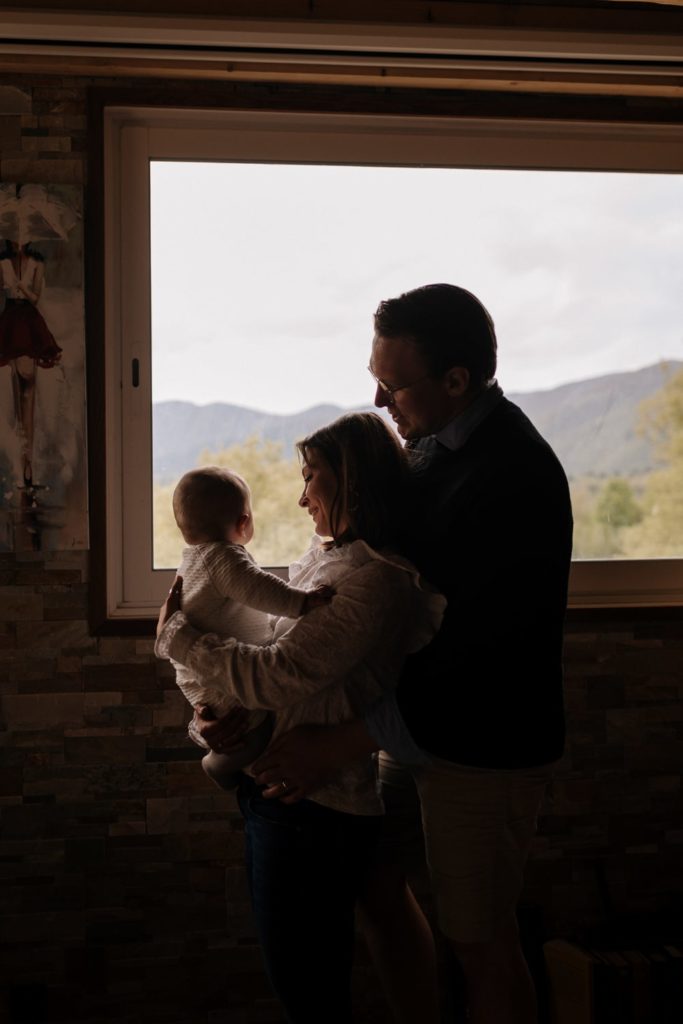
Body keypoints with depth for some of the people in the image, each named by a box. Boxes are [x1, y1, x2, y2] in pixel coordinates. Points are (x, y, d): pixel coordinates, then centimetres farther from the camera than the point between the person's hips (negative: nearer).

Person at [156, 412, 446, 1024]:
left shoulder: (371, 580, -22)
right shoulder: (328, 558, 8)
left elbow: (276, 675, -24)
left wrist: (178, 635, -12)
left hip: (314, 808, -9)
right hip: (280, 794, 9)